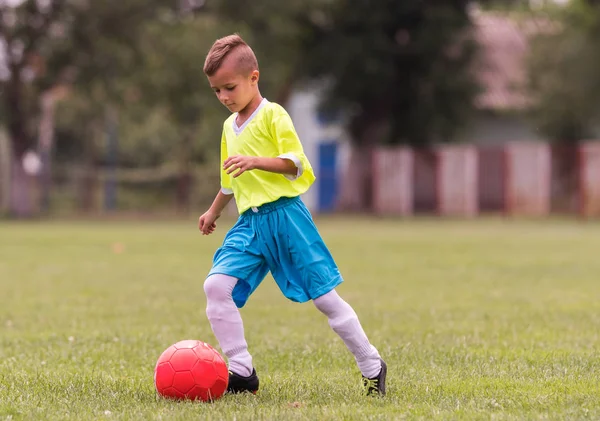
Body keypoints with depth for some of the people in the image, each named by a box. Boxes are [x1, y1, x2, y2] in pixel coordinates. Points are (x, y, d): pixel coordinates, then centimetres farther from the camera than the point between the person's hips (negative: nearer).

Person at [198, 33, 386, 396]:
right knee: (217, 285, -13)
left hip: (285, 214, -7)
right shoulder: (230, 126, 18)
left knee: (324, 295, -2)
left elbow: (295, 163, -14)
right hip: (250, 222, 7)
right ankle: (242, 373, -8)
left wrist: (255, 161, -26)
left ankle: (372, 366, 13)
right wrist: (214, 211, 42)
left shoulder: (273, 115, -5)